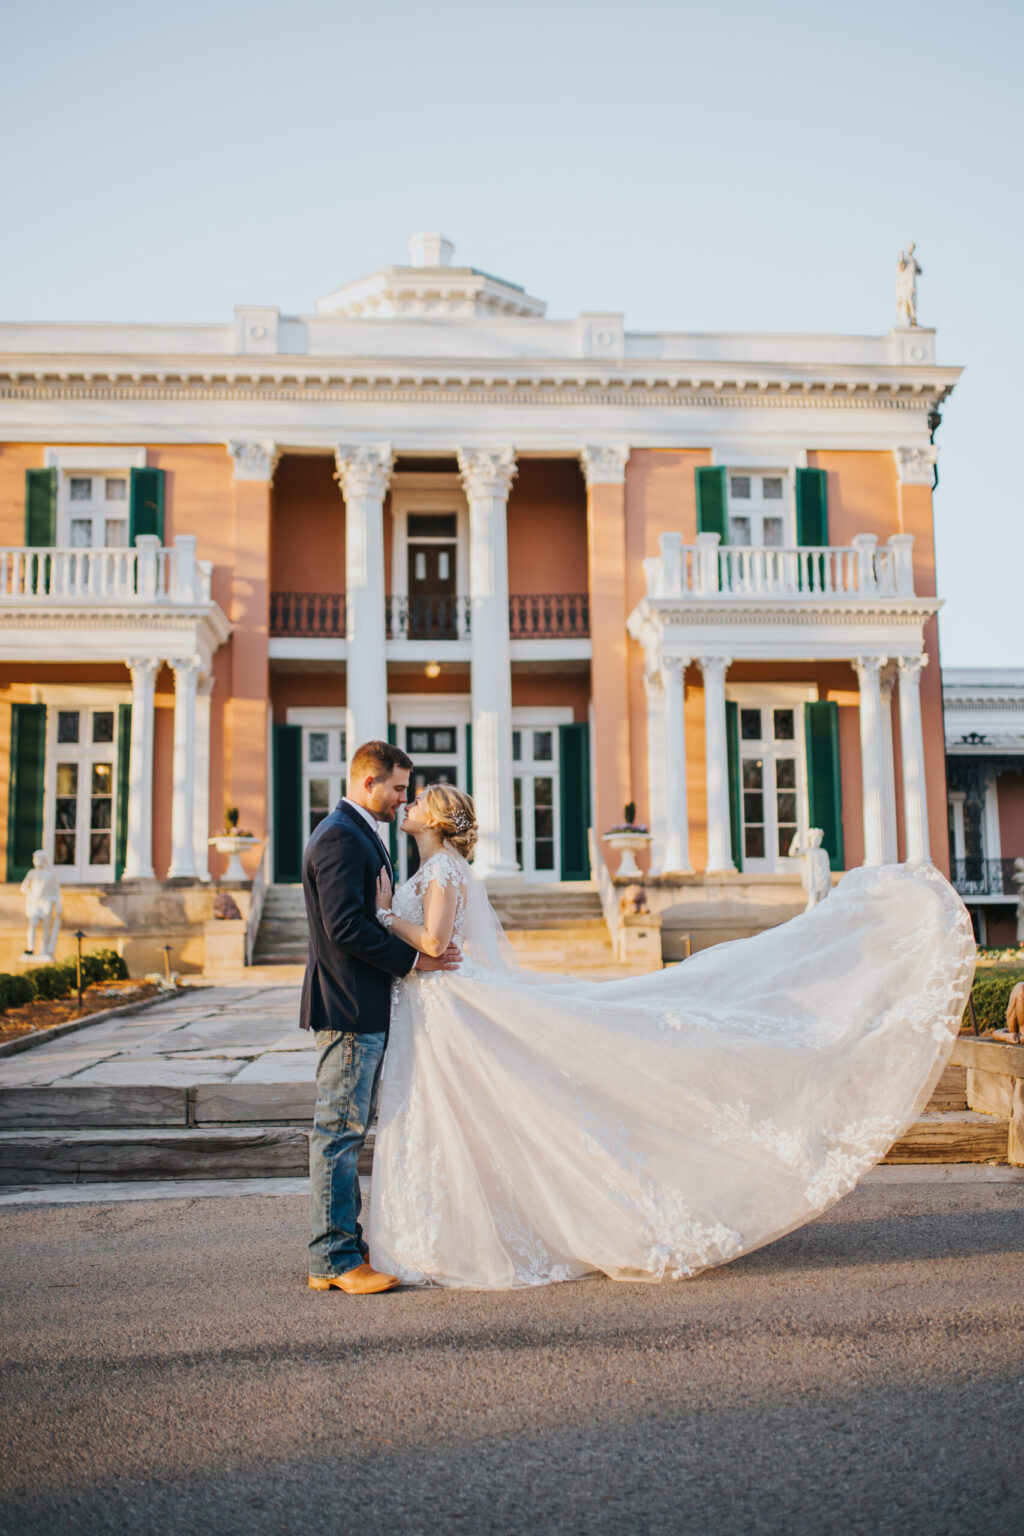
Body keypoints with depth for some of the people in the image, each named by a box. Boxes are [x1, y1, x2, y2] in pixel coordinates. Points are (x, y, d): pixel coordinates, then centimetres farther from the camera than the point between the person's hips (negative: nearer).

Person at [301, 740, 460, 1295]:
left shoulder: (358, 833, 18)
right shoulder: (340, 836, -15)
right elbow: (345, 927, -22)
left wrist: (421, 948, 11)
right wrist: (412, 958, -16)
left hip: (362, 1010, 11)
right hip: (350, 1009, -11)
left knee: (346, 1133, 14)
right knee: (339, 1132, -4)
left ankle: (340, 1247, 23)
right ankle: (334, 1260, 4)